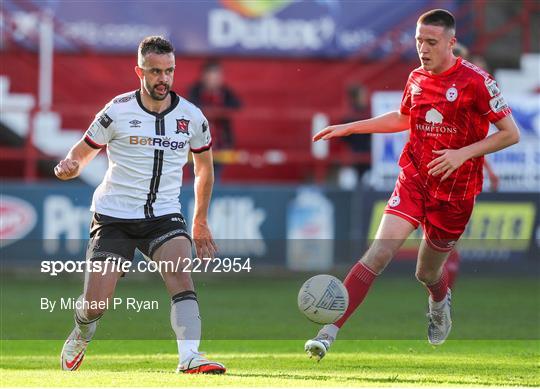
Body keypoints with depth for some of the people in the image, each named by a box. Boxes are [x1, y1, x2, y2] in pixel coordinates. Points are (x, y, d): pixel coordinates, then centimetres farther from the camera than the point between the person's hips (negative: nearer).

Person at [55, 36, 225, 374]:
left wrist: (200, 222, 22)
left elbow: (205, 168, 18)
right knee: (95, 306, -7)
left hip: (164, 215, 2)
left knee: (180, 273, -28)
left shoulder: (192, 117, 1)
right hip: (114, 216, -1)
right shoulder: (117, 112, -6)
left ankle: (190, 357, -35)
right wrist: (68, 167, -21)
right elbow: (81, 154, 3)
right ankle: (80, 337, 29)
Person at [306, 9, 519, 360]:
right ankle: (329, 333, -22)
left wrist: (463, 154, -21)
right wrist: (349, 128, 21)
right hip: (413, 181, 3)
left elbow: (511, 134, -11)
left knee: (427, 273, 10)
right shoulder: (416, 79, 4)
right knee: (380, 251, -16)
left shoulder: (475, 81, -13)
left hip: (454, 192, -3)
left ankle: (440, 302, 50)